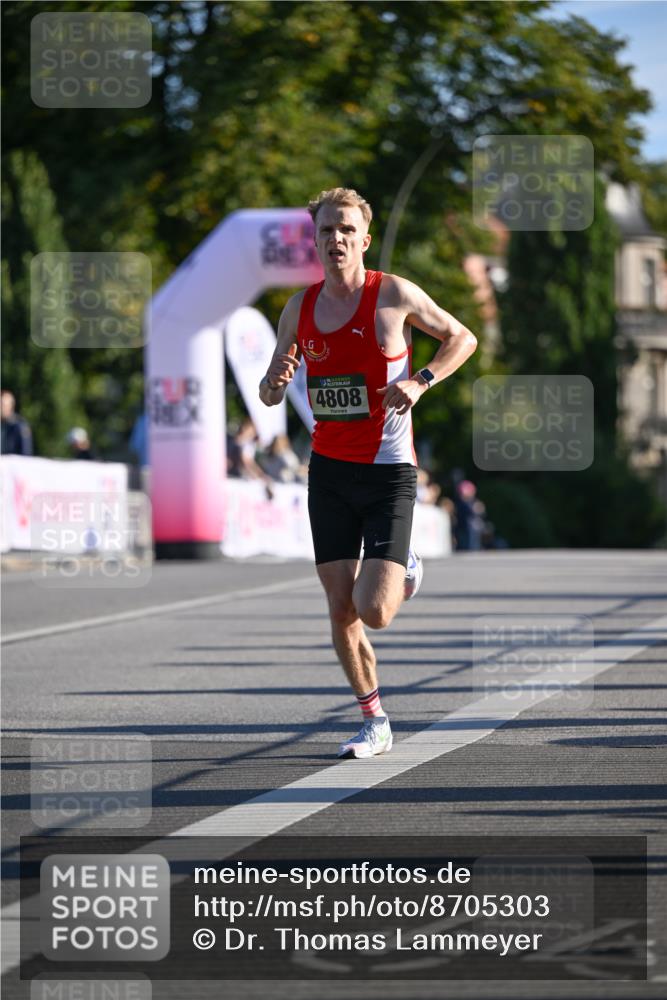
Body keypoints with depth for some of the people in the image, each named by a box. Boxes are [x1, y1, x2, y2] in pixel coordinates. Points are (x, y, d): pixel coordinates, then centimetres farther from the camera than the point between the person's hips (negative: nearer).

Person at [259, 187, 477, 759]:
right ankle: (375, 723, 17)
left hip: (388, 474, -4)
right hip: (329, 471, 4)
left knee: (374, 613, -13)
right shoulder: (300, 309, 4)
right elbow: (270, 395, 13)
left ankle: (405, 571, 23)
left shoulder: (394, 295, -8)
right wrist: (275, 383, -11)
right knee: (341, 611, 2)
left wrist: (421, 382, -12)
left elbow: (462, 337, 5)